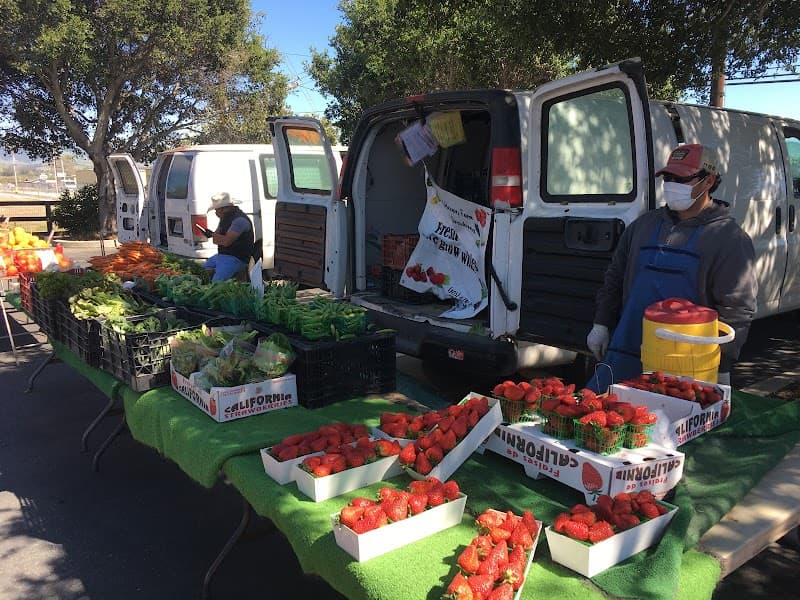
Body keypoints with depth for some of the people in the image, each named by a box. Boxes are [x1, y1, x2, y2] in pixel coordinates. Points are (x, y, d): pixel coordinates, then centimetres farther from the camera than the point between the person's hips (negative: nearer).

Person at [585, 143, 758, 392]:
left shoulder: (729, 237, -3)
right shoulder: (644, 224, 14)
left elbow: (737, 308, -7)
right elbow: (614, 280, 20)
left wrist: (722, 367, -10)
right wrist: (601, 324, 14)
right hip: (625, 355, 5)